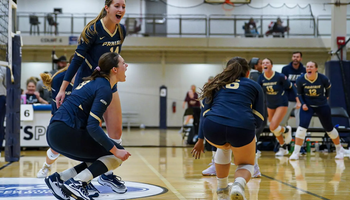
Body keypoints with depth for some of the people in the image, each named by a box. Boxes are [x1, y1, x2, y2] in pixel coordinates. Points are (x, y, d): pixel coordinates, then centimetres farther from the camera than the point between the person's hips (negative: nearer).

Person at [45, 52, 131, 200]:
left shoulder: (94, 82, 18)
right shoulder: (104, 89, -10)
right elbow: (92, 126, -19)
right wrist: (115, 150, -15)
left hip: (54, 132, 9)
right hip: (65, 132, -9)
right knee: (117, 155, -2)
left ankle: (59, 178, 9)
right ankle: (76, 183, -12)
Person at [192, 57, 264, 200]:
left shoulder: (216, 84, 28)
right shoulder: (254, 86, 23)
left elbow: (204, 112, 19)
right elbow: (258, 120, 17)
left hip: (212, 128, 2)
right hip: (242, 128, -2)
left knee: (223, 147, 39)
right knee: (246, 164, 25)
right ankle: (239, 184, -9)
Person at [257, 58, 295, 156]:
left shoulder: (280, 76, -20)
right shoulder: (261, 78, -9)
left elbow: (291, 87, -9)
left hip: (281, 104, -5)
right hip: (270, 104, 5)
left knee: (273, 128, -19)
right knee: (273, 128, 14)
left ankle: (286, 130, 14)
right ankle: (283, 148, 35)